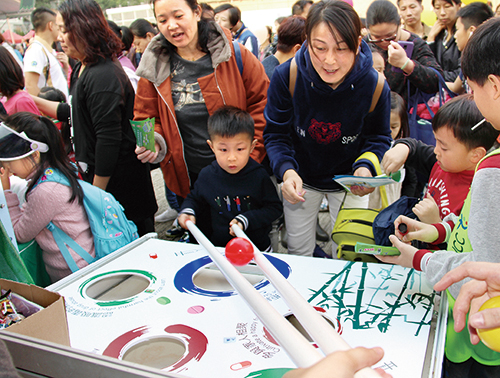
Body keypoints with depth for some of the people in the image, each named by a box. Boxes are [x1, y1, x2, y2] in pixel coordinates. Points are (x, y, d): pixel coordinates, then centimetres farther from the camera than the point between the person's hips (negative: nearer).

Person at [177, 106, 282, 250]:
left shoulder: (258, 176, -16)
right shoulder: (207, 175, -7)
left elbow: (275, 208, -10)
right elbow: (194, 198, 13)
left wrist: (247, 219, -20)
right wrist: (186, 211, -7)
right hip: (219, 247, 3)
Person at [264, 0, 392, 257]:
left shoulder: (375, 85, -23)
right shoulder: (286, 76, -25)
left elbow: (378, 137, -7)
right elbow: (276, 134, -15)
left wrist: (366, 167, -28)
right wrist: (286, 170, -33)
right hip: (301, 179, 0)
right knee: (298, 254, 17)